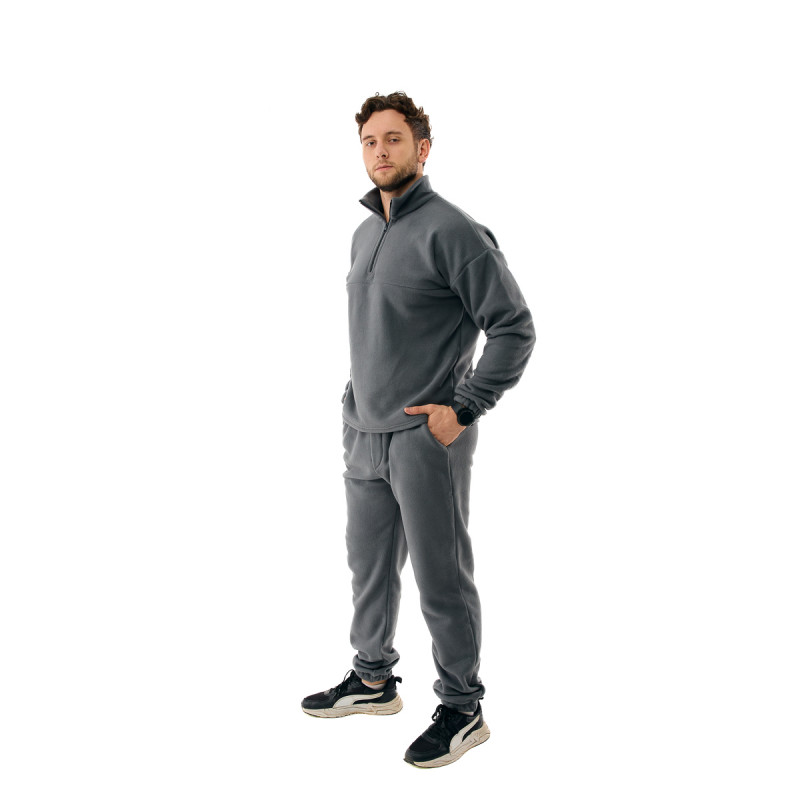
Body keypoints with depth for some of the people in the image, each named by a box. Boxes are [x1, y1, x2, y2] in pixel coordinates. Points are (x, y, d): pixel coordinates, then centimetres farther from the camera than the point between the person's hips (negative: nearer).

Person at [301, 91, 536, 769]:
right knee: (369, 564, 18)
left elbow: (515, 328, -15)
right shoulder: (365, 233, 13)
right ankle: (373, 680, 36)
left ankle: (462, 711, 17)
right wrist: (356, 400, 17)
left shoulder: (452, 230, -13)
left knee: (442, 579, 2)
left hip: (426, 438, -8)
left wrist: (463, 409, -17)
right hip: (363, 432, 8)